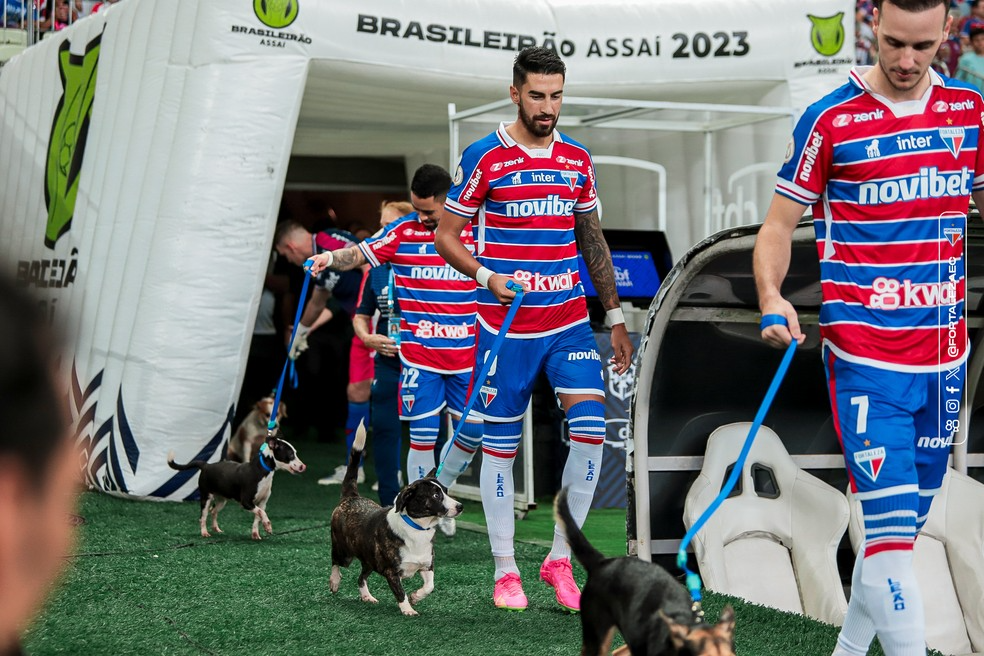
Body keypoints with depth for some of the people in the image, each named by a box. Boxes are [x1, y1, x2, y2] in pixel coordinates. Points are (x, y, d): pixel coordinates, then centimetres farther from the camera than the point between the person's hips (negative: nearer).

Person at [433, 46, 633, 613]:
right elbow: (447, 236, 0)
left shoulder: (578, 159, 9)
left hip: (570, 322, 3)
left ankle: (561, 558, 5)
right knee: (501, 444, 3)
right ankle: (506, 570, 17)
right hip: (505, 327, -3)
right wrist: (488, 277, -17)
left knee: (591, 428, -10)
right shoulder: (484, 157, -4)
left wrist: (616, 318, 15)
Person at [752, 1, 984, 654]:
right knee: (890, 524, -14)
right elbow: (780, 223, 0)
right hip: (865, 354, -5)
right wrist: (772, 298, -18)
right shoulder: (830, 120, -5)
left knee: (906, 521, 14)